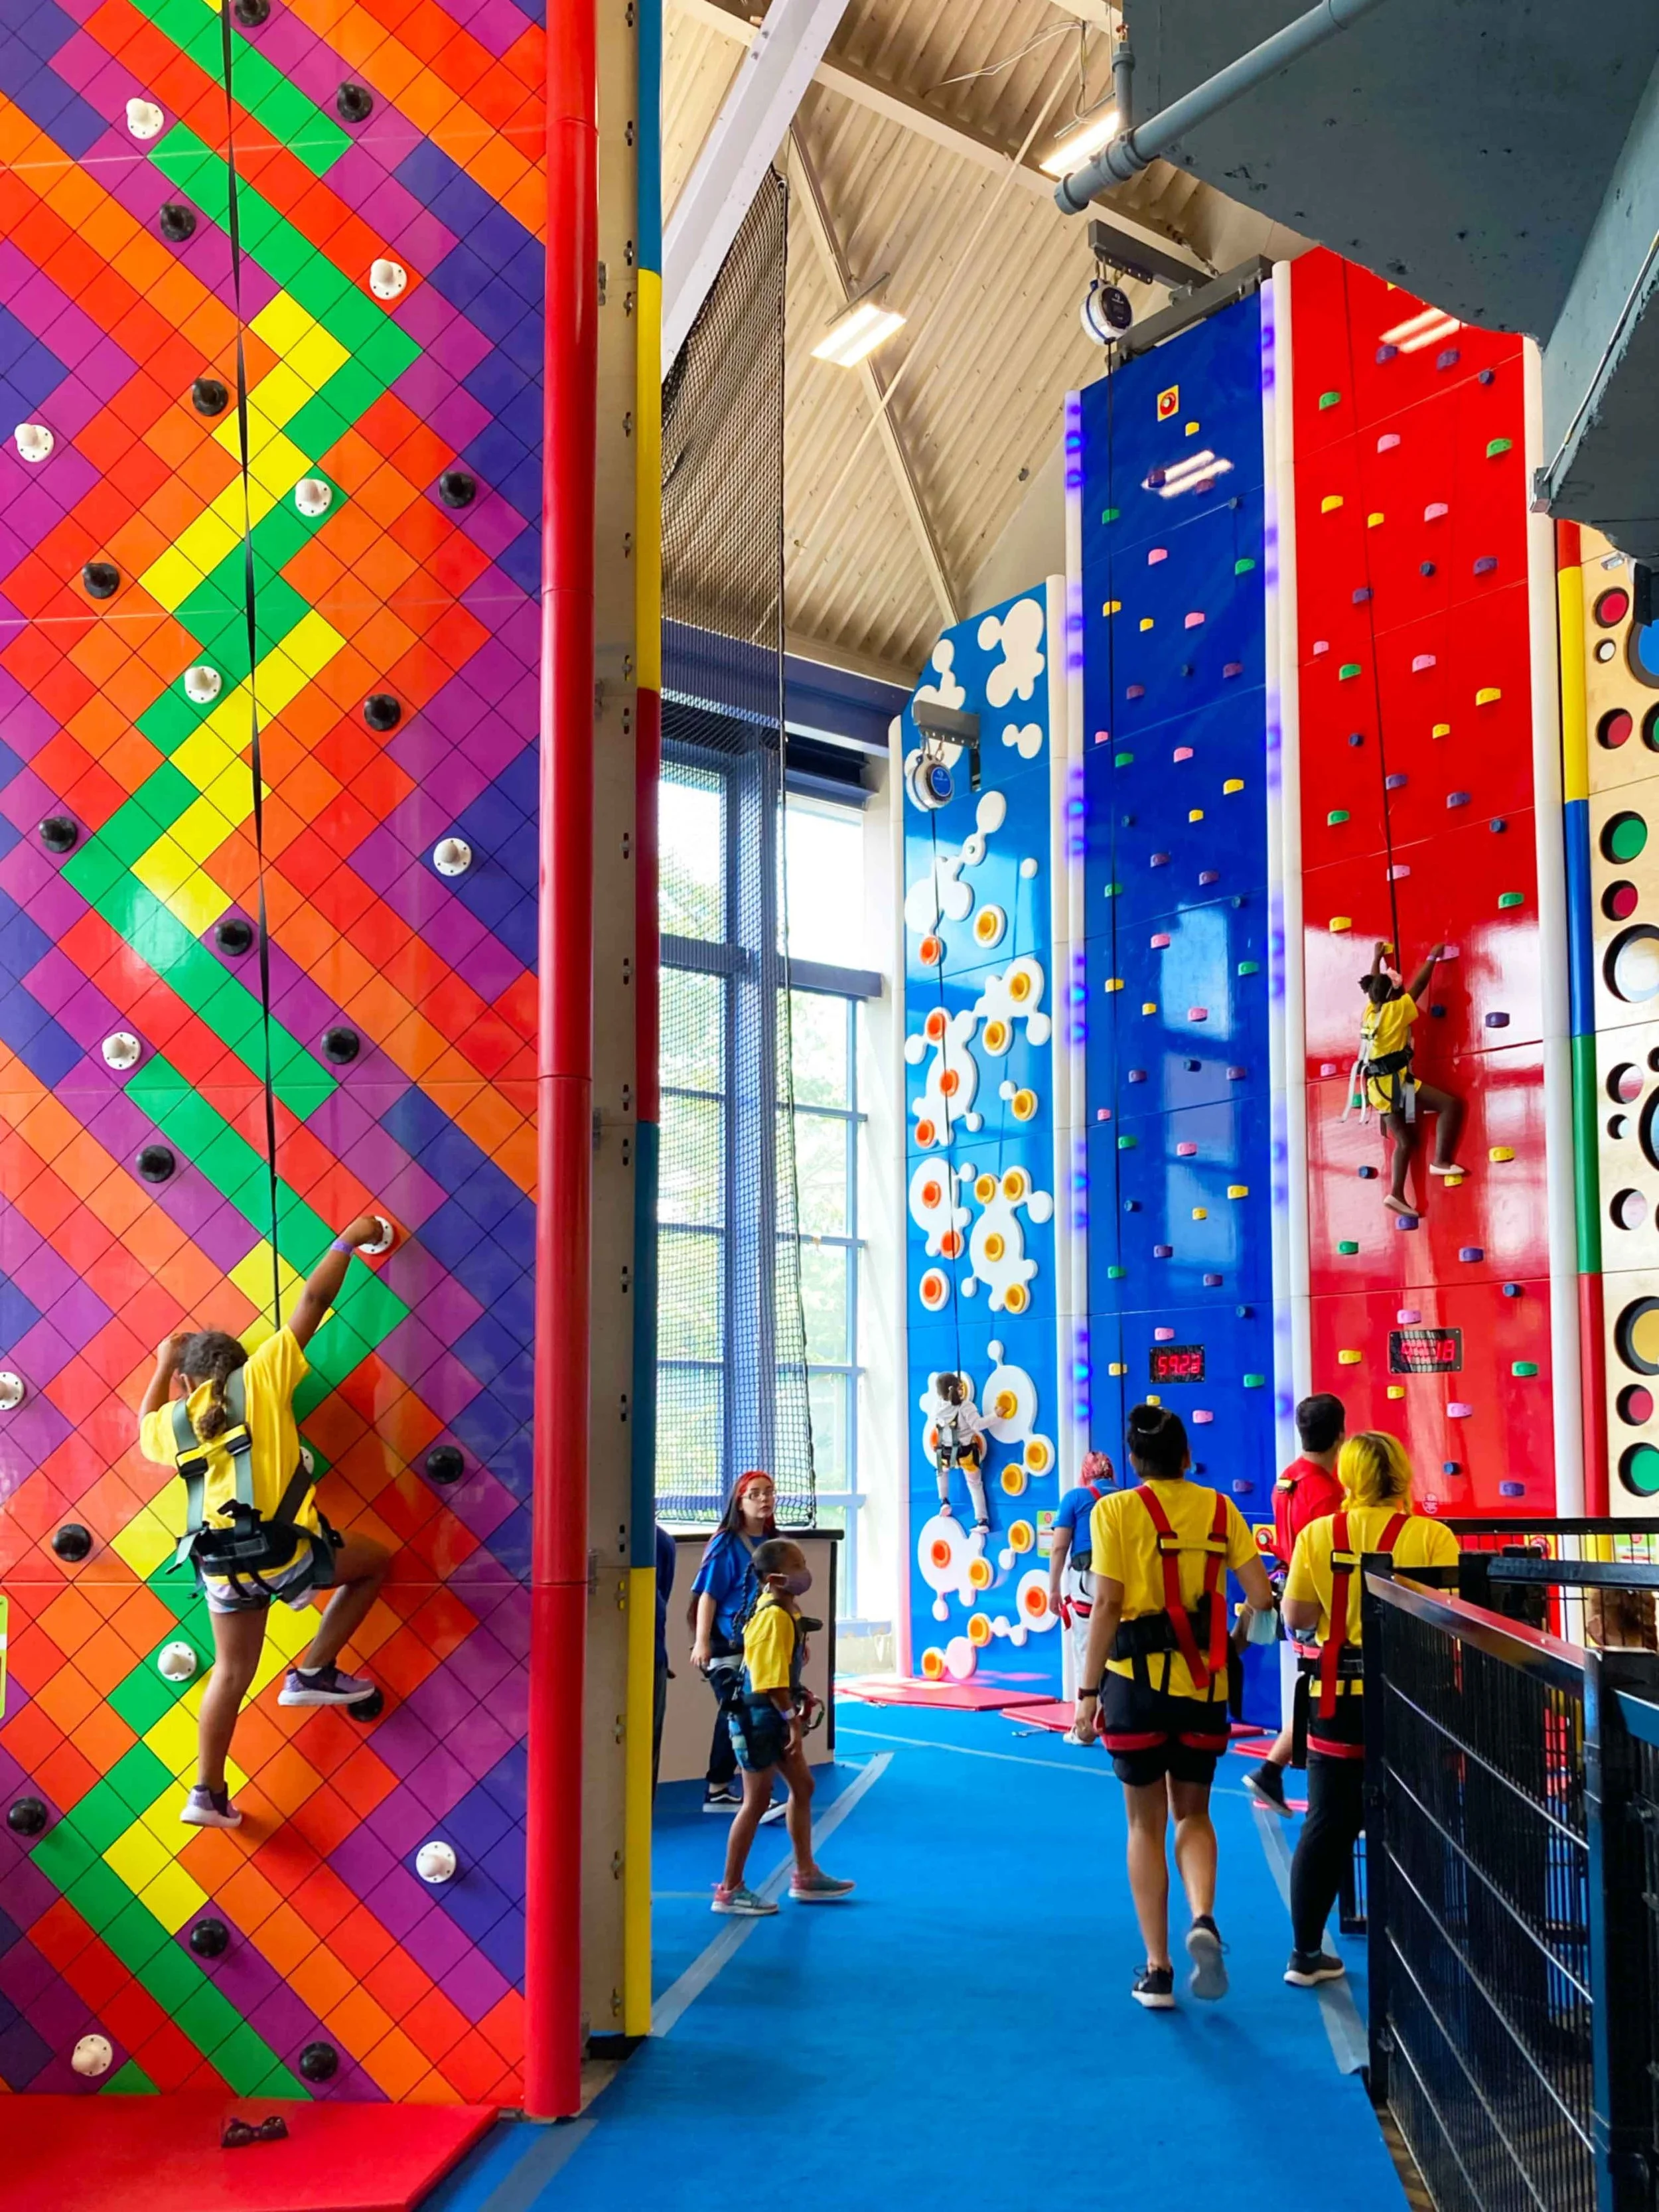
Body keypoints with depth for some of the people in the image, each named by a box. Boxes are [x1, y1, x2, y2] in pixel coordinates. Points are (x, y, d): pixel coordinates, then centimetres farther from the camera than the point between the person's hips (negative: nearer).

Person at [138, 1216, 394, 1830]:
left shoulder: (173, 1422, 13)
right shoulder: (259, 1378, 3)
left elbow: (146, 1426, 40)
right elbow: (313, 1302, 4)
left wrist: (164, 1364, 48)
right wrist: (349, 1241, 11)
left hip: (220, 1563, 5)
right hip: (283, 1547, -4)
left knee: (231, 1673, 20)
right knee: (374, 1560, 20)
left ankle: (208, 1794, 20)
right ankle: (312, 1673, 14)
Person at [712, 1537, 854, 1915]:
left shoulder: (786, 1610, 6)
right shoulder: (774, 1617, -24)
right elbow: (771, 1679, -25)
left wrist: (799, 1701, 16)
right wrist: (793, 1719, -19)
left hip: (774, 1716, 10)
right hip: (758, 1716, -10)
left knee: (802, 1785, 16)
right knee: (757, 1800, -1)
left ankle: (806, 1875, 28)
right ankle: (729, 1891, 9)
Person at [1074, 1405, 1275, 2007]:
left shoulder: (1115, 1511, -4)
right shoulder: (1219, 1510, 3)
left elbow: (1106, 1606, -10)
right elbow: (1261, 1596, 0)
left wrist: (1087, 1693, -7)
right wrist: (1238, 1636, 21)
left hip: (1137, 1679, -2)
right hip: (1203, 1684, 2)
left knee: (1146, 1824, 11)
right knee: (1192, 1814, 18)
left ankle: (1157, 1971, 10)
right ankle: (1203, 1918, -9)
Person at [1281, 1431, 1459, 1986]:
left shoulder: (1318, 1535, -3)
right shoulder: (1431, 1536, -10)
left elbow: (1296, 1620, -1)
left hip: (1337, 1700, 2)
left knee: (1327, 1825, 11)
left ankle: (1306, 1954, 17)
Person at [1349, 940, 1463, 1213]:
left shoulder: (1371, 1011, 9)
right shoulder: (1396, 1010, -9)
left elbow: (1374, 986, 28)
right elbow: (1418, 985, -1)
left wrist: (1377, 958, 40)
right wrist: (1432, 958, 12)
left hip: (1379, 1085, 9)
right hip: (1394, 1081, -8)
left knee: (1406, 1140, 13)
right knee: (1451, 1104, -10)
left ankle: (1396, 1194, 4)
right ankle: (1441, 1161, -15)